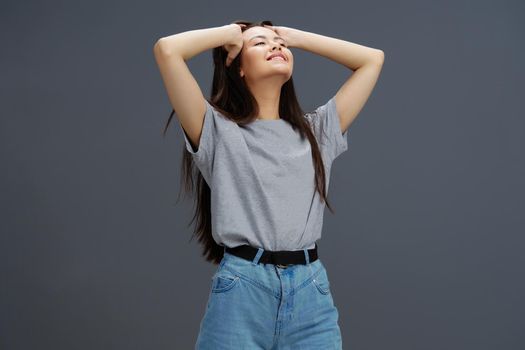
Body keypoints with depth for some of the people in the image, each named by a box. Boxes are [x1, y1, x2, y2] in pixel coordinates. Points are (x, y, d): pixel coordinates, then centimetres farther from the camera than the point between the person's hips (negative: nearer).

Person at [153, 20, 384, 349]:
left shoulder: (317, 130, 15)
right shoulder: (219, 131, 3)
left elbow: (373, 58, 18)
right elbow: (167, 49, -9)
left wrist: (294, 36, 17)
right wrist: (232, 34, 7)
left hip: (312, 291, 4)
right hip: (241, 290, -3)